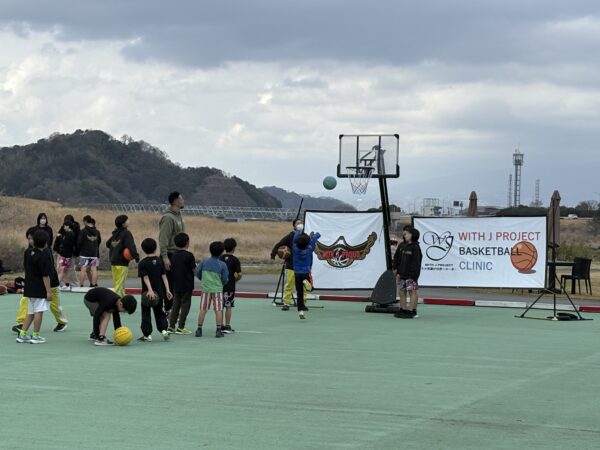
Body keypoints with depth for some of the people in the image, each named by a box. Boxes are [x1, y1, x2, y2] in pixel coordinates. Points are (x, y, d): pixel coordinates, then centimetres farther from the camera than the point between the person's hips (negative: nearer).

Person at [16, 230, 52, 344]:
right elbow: (45, 276, -18)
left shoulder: (28, 252, 5)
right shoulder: (44, 257, -17)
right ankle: (35, 336, 2)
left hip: (29, 288, 8)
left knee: (30, 313, 15)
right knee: (39, 312, -1)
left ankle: (22, 334, 14)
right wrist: (48, 291, -15)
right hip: (40, 290, -8)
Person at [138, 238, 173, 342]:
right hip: (160, 292, 3)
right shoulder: (160, 261, 0)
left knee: (146, 313, 5)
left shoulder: (143, 263, -9)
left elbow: (145, 277, -18)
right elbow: (164, 276, -2)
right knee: (159, 312, 16)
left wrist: (150, 290, -25)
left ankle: (147, 335, 4)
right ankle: (163, 330, 0)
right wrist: (167, 290, -2)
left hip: (147, 292, -3)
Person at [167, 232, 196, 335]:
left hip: (176, 285, 5)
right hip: (187, 285, -5)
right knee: (185, 305, 2)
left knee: (176, 304, 13)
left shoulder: (174, 255, 3)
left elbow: (171, 269, 9)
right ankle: (180, 327, 0)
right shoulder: (189, 255, -13)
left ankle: (171, 326, 12)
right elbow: (194, 269, -10)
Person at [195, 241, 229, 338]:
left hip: (205, 288, 2)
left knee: (203, 309, 7)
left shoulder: (204, 262, -2)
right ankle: (219, 330, -2)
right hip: (217, 289, -2)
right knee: (218, 310, 2)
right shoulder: (222, 265, -6)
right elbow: (225, 280, -2)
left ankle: (199, 329, 7)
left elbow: (197, 273, 5)